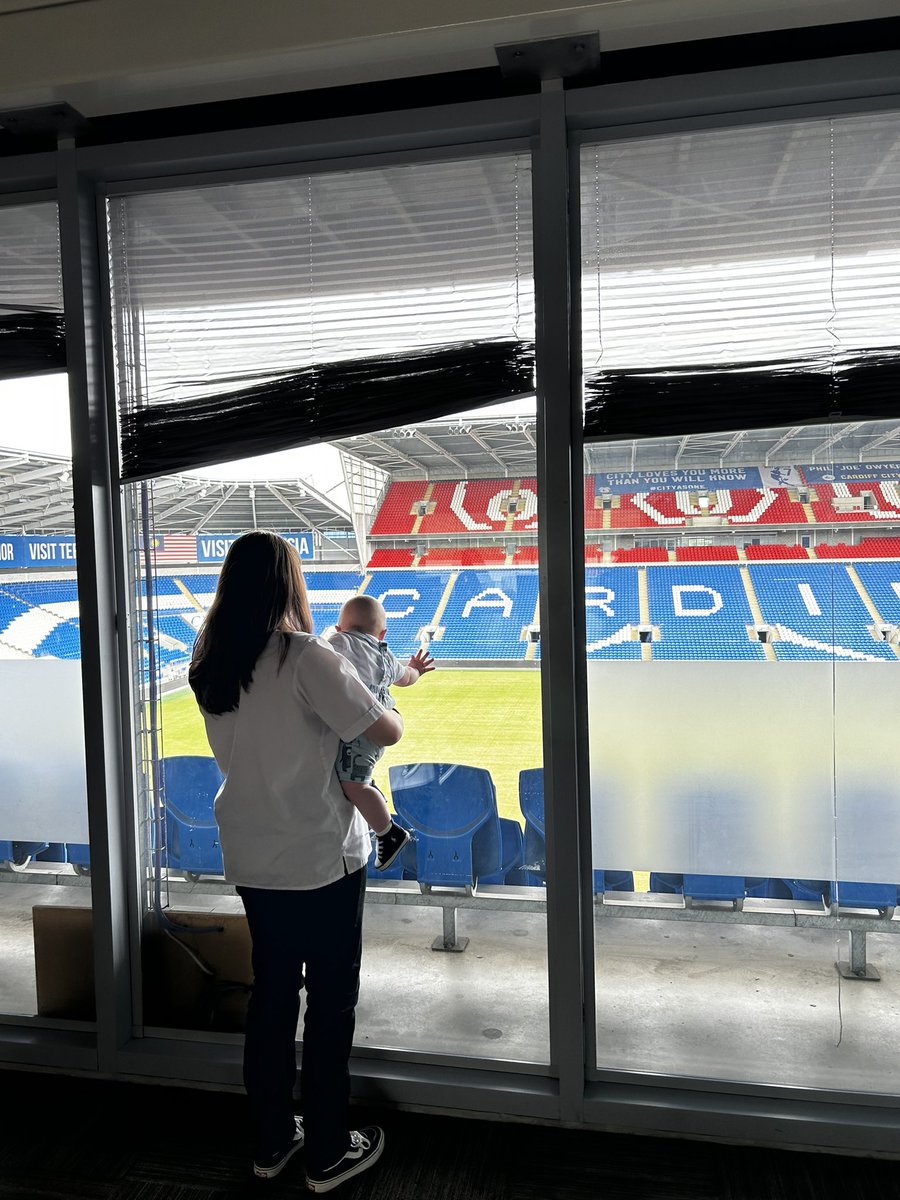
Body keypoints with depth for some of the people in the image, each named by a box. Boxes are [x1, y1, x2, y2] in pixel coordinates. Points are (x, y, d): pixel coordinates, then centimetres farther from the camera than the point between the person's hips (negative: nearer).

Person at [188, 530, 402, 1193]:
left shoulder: (211, 666, 0)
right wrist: (386, 706, 4)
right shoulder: (308, 658, -21)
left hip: (253, 860, 7)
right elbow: (388, 731, -17)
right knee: (331, 1003, 10)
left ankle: (271, 1139, 35)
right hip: (322, 859, -6)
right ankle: (328, 1153, 25)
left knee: (271, 994, 19)